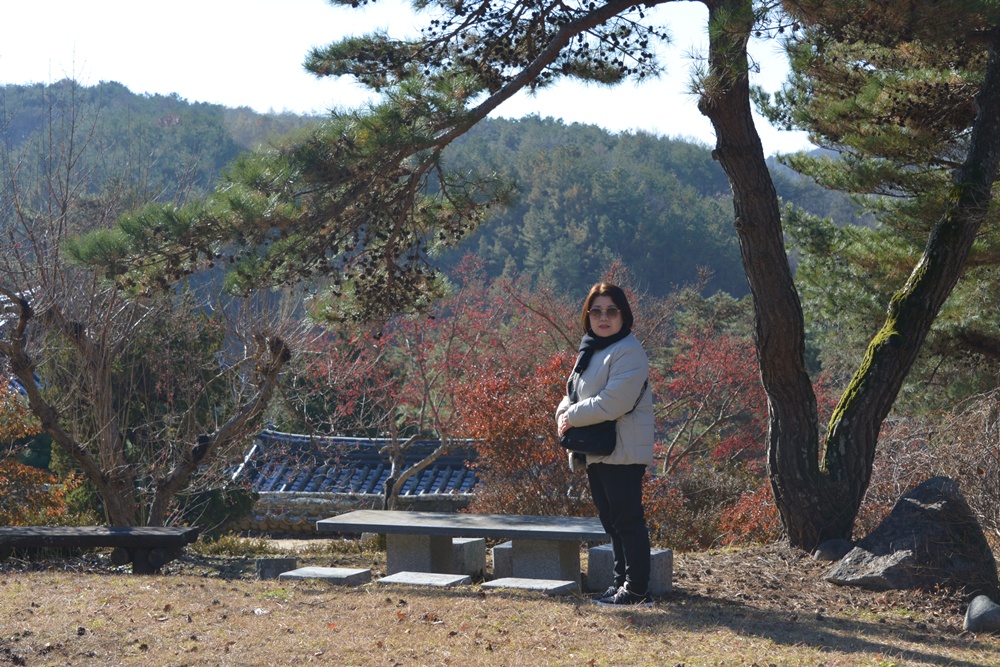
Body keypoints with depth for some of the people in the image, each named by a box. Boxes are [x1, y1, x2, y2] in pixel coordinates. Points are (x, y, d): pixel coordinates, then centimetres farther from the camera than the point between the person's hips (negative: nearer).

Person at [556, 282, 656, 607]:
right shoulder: (590, 349, 15)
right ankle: (622, 582, 25)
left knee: (627, 520, -6)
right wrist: (564, 412, -3)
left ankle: (636, 589, -1)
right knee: (611, 520, 16)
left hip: (622, 453, -10)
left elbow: (613, 401, -24)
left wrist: (573, 417, -13)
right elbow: (573, 393, 21)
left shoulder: (628, 351, -15)